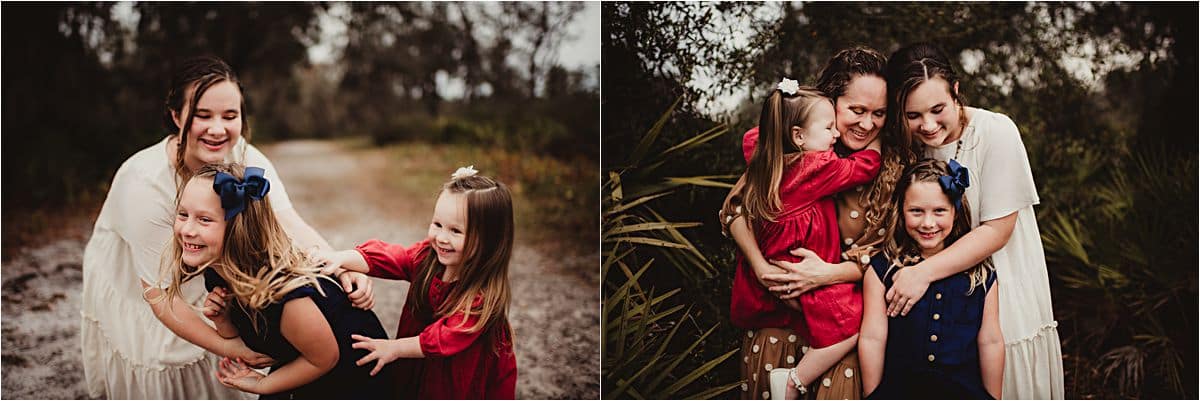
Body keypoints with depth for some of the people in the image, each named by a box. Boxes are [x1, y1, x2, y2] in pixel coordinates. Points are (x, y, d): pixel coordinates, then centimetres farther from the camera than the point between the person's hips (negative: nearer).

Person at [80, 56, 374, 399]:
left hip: (198, 294, 4)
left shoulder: (246, 159, -21)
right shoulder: (145, 181, -35)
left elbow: (289, 224, -34)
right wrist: (228, 348, -38)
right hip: (129, 297, -4)